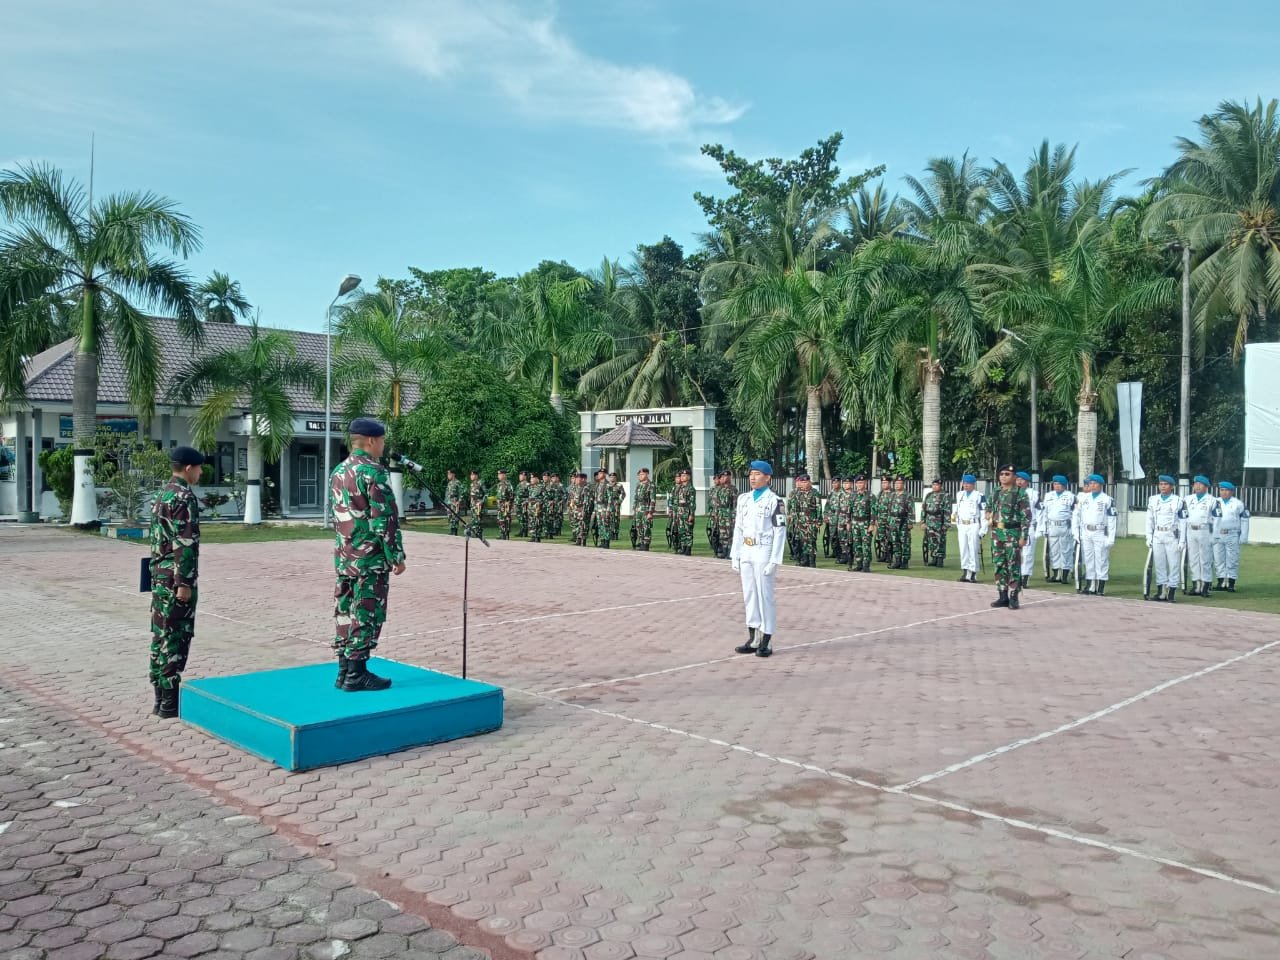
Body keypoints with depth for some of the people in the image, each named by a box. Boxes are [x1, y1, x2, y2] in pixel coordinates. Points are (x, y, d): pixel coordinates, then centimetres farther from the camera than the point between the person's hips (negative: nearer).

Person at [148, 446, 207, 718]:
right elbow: (184, 543, -20)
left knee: (160, 634, 11)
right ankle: (170, 701, -1)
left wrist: (157, 575, 22)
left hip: (160, 575, 9)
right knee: (176, 636, -5)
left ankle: (160, 697, 17)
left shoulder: (162, 495, 15)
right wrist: (184, 582, -20)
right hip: (176, 577, -9)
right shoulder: (184, 497, -14)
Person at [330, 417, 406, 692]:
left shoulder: (338, 471, 12)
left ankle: (344, 670, 18)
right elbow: (385, 520, -18)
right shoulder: (374, 472, -15)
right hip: (370, 558, -9)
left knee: (344, 612, 11)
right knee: (366, 615, -2)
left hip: (343, 557, 9)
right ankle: (355, 674, 2)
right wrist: (397, 556, -12)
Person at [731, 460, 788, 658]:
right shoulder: (743, 499, 12)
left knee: (765, 595, -2)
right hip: (746, 553, 6)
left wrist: (774, 560, -14)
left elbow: (780, 532, -10)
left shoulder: (774, 501, -8)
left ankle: (766, 642, 6)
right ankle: (752, 639, 18)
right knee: (749, 595, 10)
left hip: (763, 553, -6)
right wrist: (735, 555, 10)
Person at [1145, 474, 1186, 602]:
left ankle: (1172, 594, 1)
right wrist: (1149, 538, 7)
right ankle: (1160, 593, 11)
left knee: (1174, 564, -3)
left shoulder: (1178, 501, -1)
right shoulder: (1153, 500, 10)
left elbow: (1183, 522, -3)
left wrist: (1182, 541, -7)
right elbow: (1149, 520, 12)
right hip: (1157, 536, 4)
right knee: (1159, 564, 6)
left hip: (1172, 536, -4)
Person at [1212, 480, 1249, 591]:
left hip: (1232, 535, -3)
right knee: (1218, 559, 4)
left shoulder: (1238, 504, 4)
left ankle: (1231, 584, 2)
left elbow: (1244, 520, 3)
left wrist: (1244, 536, -3)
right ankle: (1221, 582, 10)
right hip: (1217, 536, 3)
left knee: (1232, 560, -1)